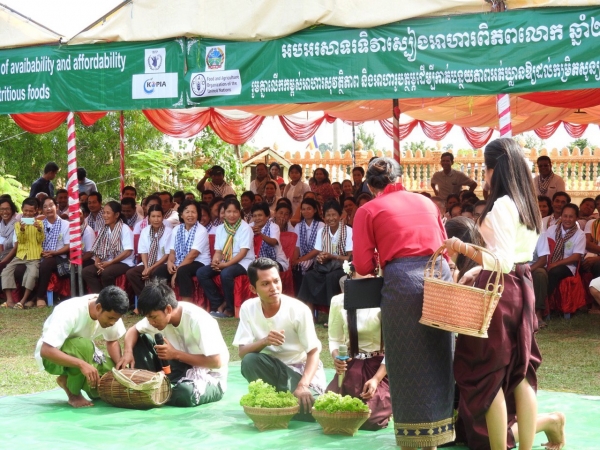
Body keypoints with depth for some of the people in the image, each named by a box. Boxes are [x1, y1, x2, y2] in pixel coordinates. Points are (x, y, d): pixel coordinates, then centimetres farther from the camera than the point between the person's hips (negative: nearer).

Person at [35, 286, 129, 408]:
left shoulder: (110, 312, -17)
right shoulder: (70, 313, -34)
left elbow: (112, 341, -1)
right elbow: (45, 351, -39)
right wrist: (82, 364, -49)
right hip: (51, 356, -6)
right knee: (83, 346, -37)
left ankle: (68, 379, 10)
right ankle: (74, 394, -14)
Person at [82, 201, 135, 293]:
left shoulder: (125, 229, -8)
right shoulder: (103, 230, 13)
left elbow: (128, 252, -15)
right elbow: (98, 249, 12)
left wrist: (109, 263, -17)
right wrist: (97, 261, -11)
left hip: (123, 263, -6)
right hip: (106, 263, 7)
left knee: (106, 273, -35)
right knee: (86, 272, -17)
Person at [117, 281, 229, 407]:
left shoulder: (198, 321, -28)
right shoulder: (159, 315, -8)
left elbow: (217, 362, -29)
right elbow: (133, 330, 4)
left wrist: (176, 354, -28)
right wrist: (128, 352, -18)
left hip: (210, 379, -6)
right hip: (183, 368, 6)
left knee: (185, 393, -39)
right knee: (141, 340, -3)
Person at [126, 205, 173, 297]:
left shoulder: (168, 232, -7)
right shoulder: (145, 231, 7)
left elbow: (168, 255, -9)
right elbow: (143, 252, 5)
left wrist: (151, 268, -15)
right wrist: (146, 267, -14)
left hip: (162, 264, -5)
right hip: (147, 264, 5)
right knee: (130, 273, -20)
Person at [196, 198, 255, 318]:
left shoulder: (245, 228, -7)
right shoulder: (220, 228, 9)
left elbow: (243, 252, -15)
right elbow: (218, 251, 7)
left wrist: (226, 264, -24)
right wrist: (215, 261, -17)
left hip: (243, 263, -6)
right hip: (224, 263, 6)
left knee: (226, 273, -37)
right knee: (201, 272, -16)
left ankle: (229, 308, -17)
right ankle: (219, 305, -12)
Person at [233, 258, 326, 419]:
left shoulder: (299, 309, -18)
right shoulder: (248, 308, -9)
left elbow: (314, 352, -15)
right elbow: (242, 353, -13)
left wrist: (303, 385, -31)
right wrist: (264, 341, -35)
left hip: (301, 369, -2)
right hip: (274, 369, 2)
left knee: (309, 408, -32)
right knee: (249, 361, -31)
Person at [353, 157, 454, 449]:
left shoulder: (368, 211, 6)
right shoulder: (426, 202, 19)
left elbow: (363, 266, 2)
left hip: (403, 282, -4)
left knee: (406, 362, 5)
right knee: (437, 358, 13)